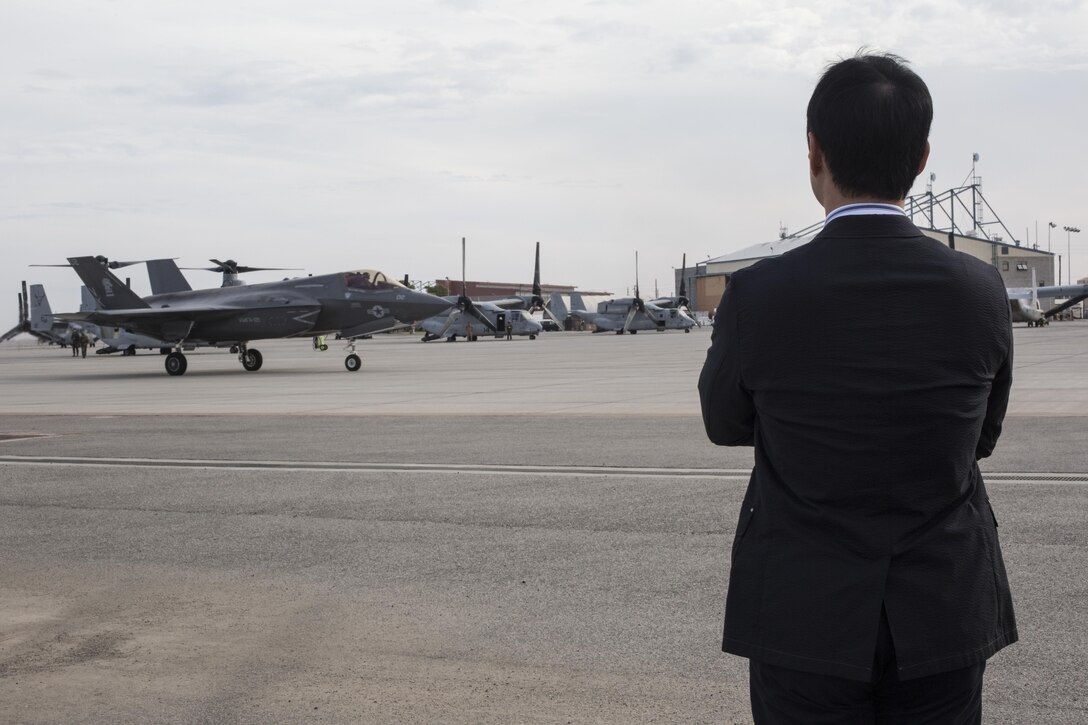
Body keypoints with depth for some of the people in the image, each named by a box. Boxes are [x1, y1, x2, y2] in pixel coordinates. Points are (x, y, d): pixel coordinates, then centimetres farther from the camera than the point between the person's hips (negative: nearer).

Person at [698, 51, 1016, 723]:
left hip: (804, 621, -2)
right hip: (945, 618, 2)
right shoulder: (982, 291, -9)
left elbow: (725, 423, 3)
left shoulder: (758, 297, -16)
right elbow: (981, 435, 7)